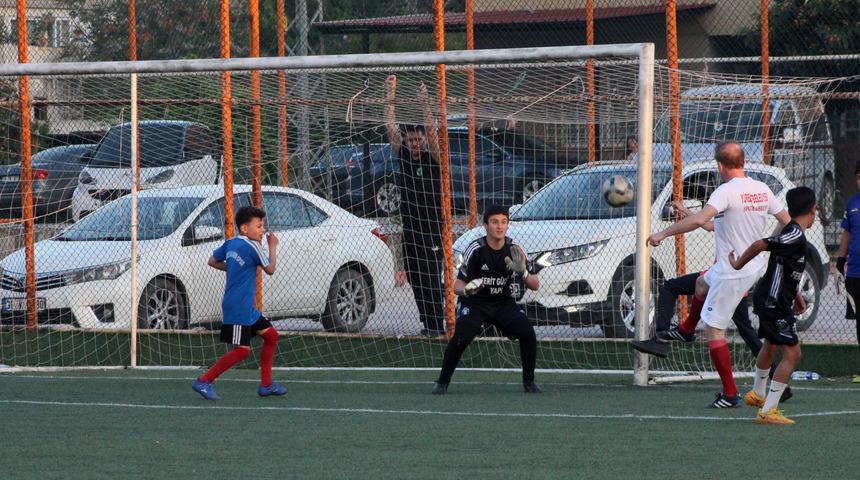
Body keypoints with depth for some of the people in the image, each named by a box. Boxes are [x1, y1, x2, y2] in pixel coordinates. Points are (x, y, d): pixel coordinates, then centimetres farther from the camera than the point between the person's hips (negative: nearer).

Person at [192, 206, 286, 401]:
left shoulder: (231, 243, 10)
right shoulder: (252, 246, -15)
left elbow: (212, 261, 21)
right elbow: (270, 269, -3)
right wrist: (273, 247, 10)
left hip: (247, 308, 10)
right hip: (238, 308, -10)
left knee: (271, 335, 14)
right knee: (242, 350, -10)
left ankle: (266, 385, 17)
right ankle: (204, 382, -8)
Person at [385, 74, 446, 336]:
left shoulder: (432, 158, -4)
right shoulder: (403, 155, 8)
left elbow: (432, 131, -19)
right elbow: (390, 127, 6)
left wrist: (424, 103, -26)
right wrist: (390, 97, 1)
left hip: (431, 228, -6)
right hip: (409, 227, 6)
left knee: (431, 278, -7)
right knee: (416, 280, 7)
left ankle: (436, 324, -6)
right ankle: (427, 322, 13)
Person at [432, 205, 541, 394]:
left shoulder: (514, 249, -7)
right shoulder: (475, 250, -16)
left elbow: (535, 285, -4)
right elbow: (457, 285, -14)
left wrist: (523, 273, -26)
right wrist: (466, 289, -38)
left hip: (503, 302, 3)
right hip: (474, 302, -3)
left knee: (528, 334, -19)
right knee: (462, 336, -29)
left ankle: (529, 382, 2)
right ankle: (442, 382, -12)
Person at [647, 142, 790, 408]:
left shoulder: (727, 191, -22)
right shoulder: (762, 189, 1)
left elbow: (699, 219, -34)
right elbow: (787, 222, 11)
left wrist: (663, 234, -26)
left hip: (731, 273, -9)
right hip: (754, 267, 9)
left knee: (714, 330, -2)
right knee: (703, 283, 35)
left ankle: (730, 394, -5)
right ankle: (686, 329, 58)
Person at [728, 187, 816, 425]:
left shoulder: (794, 234, 9)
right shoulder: (795, 236, -23)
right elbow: (760, 244, -28)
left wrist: (796, 296, 22)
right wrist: (738, 265, -14)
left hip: (767, 299, 11)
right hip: (774, 303, -11)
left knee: (770, 346, 30)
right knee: (792, 353, -13)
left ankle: (757, 394, 53)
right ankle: (767, 411, -17)